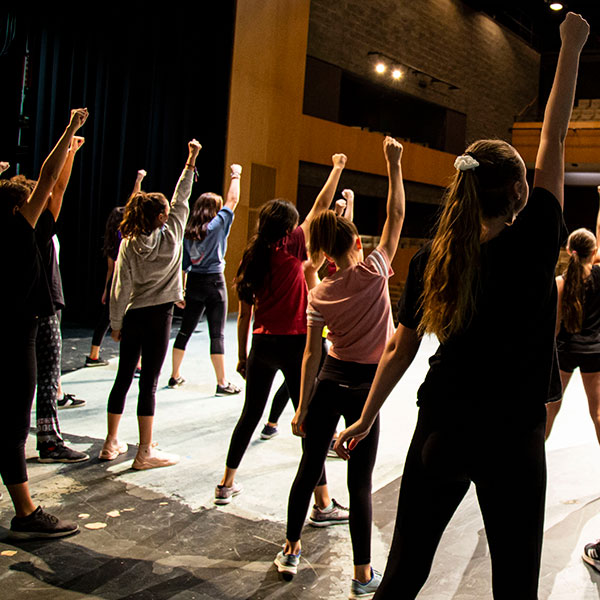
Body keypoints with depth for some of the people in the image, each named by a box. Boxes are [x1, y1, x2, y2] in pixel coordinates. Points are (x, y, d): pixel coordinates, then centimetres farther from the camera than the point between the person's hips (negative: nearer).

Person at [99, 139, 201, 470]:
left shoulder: (128, 244, -1)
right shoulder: (171, 235, -7)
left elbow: (121, 288, -2)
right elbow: (181, 199, 6)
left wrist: (116, 323, 6)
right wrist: (190, 162, 12)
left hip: (132, 316, 3)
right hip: (158, 315, -3)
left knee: (123, 377, 13)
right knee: (148, 382, -2)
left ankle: (111, 443, 22)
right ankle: (145, 452, 3)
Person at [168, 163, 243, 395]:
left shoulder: (188, 231, 6)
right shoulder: (217, 225, -7)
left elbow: (183, 265, 7)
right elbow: (233, 200, 0)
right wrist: (236, 175, 14)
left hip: (193, 282, 5)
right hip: (214, 282, -5)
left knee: (185, 330, 13)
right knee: (217, 334, -2)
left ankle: (175, 376, 23)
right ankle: (222, 383, 1)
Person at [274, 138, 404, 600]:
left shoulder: (320, 294, -5)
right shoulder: (374, 272, -11)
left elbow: (312, 356, -5)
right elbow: (396, 216, -3)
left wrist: (303, 408, 0)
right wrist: (394, 165, 2)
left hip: (329, 381, 2)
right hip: (366, 385, -2)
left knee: (310, 466, 15)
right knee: (360, 479, 3)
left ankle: (291, 550, 30)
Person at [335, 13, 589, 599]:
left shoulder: (430, 259, -4)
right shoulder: (532, 247, -12)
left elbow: (398, 351, 2)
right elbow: (553, 139, -1)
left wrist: (365, 420, 14)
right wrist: (571, 48, 8)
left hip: (440, 430, 3)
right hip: (511, 440, -2)